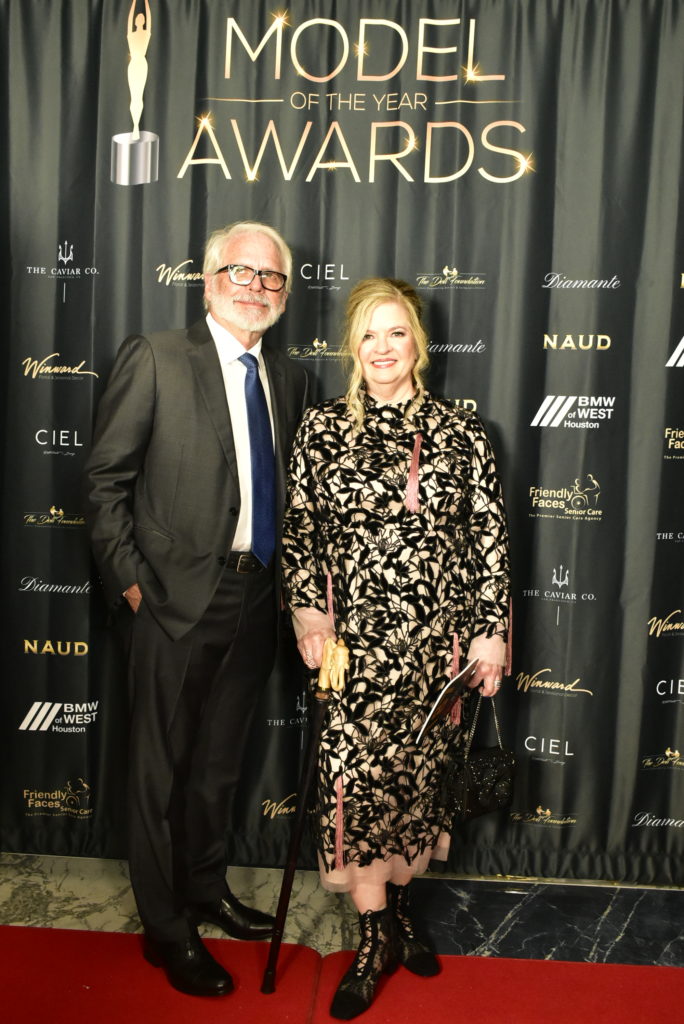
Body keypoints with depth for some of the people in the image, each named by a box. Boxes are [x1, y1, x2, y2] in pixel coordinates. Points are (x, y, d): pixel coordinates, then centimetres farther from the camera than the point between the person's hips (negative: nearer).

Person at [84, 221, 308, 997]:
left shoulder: (288, 378, 10)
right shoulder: (155, 357, -6)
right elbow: (106, 477, -7)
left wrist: (285, 577, 7)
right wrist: (129, 579, -11)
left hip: (255, 600, 5)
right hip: (179, 598, -5)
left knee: (220, 760, 20)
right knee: (162, 766, 10)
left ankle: (206, 887, 42)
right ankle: (167, 928, 29)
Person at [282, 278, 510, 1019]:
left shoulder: (461, 433, 1)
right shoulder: (321, 429, 1)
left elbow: (489, 539, 1)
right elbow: (297, 531, 2)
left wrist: (491, 632, -2)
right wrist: (307, 611, -8)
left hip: (436, 638, 1)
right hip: (355, 636, 0)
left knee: (415, 773, 12)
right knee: (357, 776, 1)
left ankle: (396, 907, 37)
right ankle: (376, 937, 22)